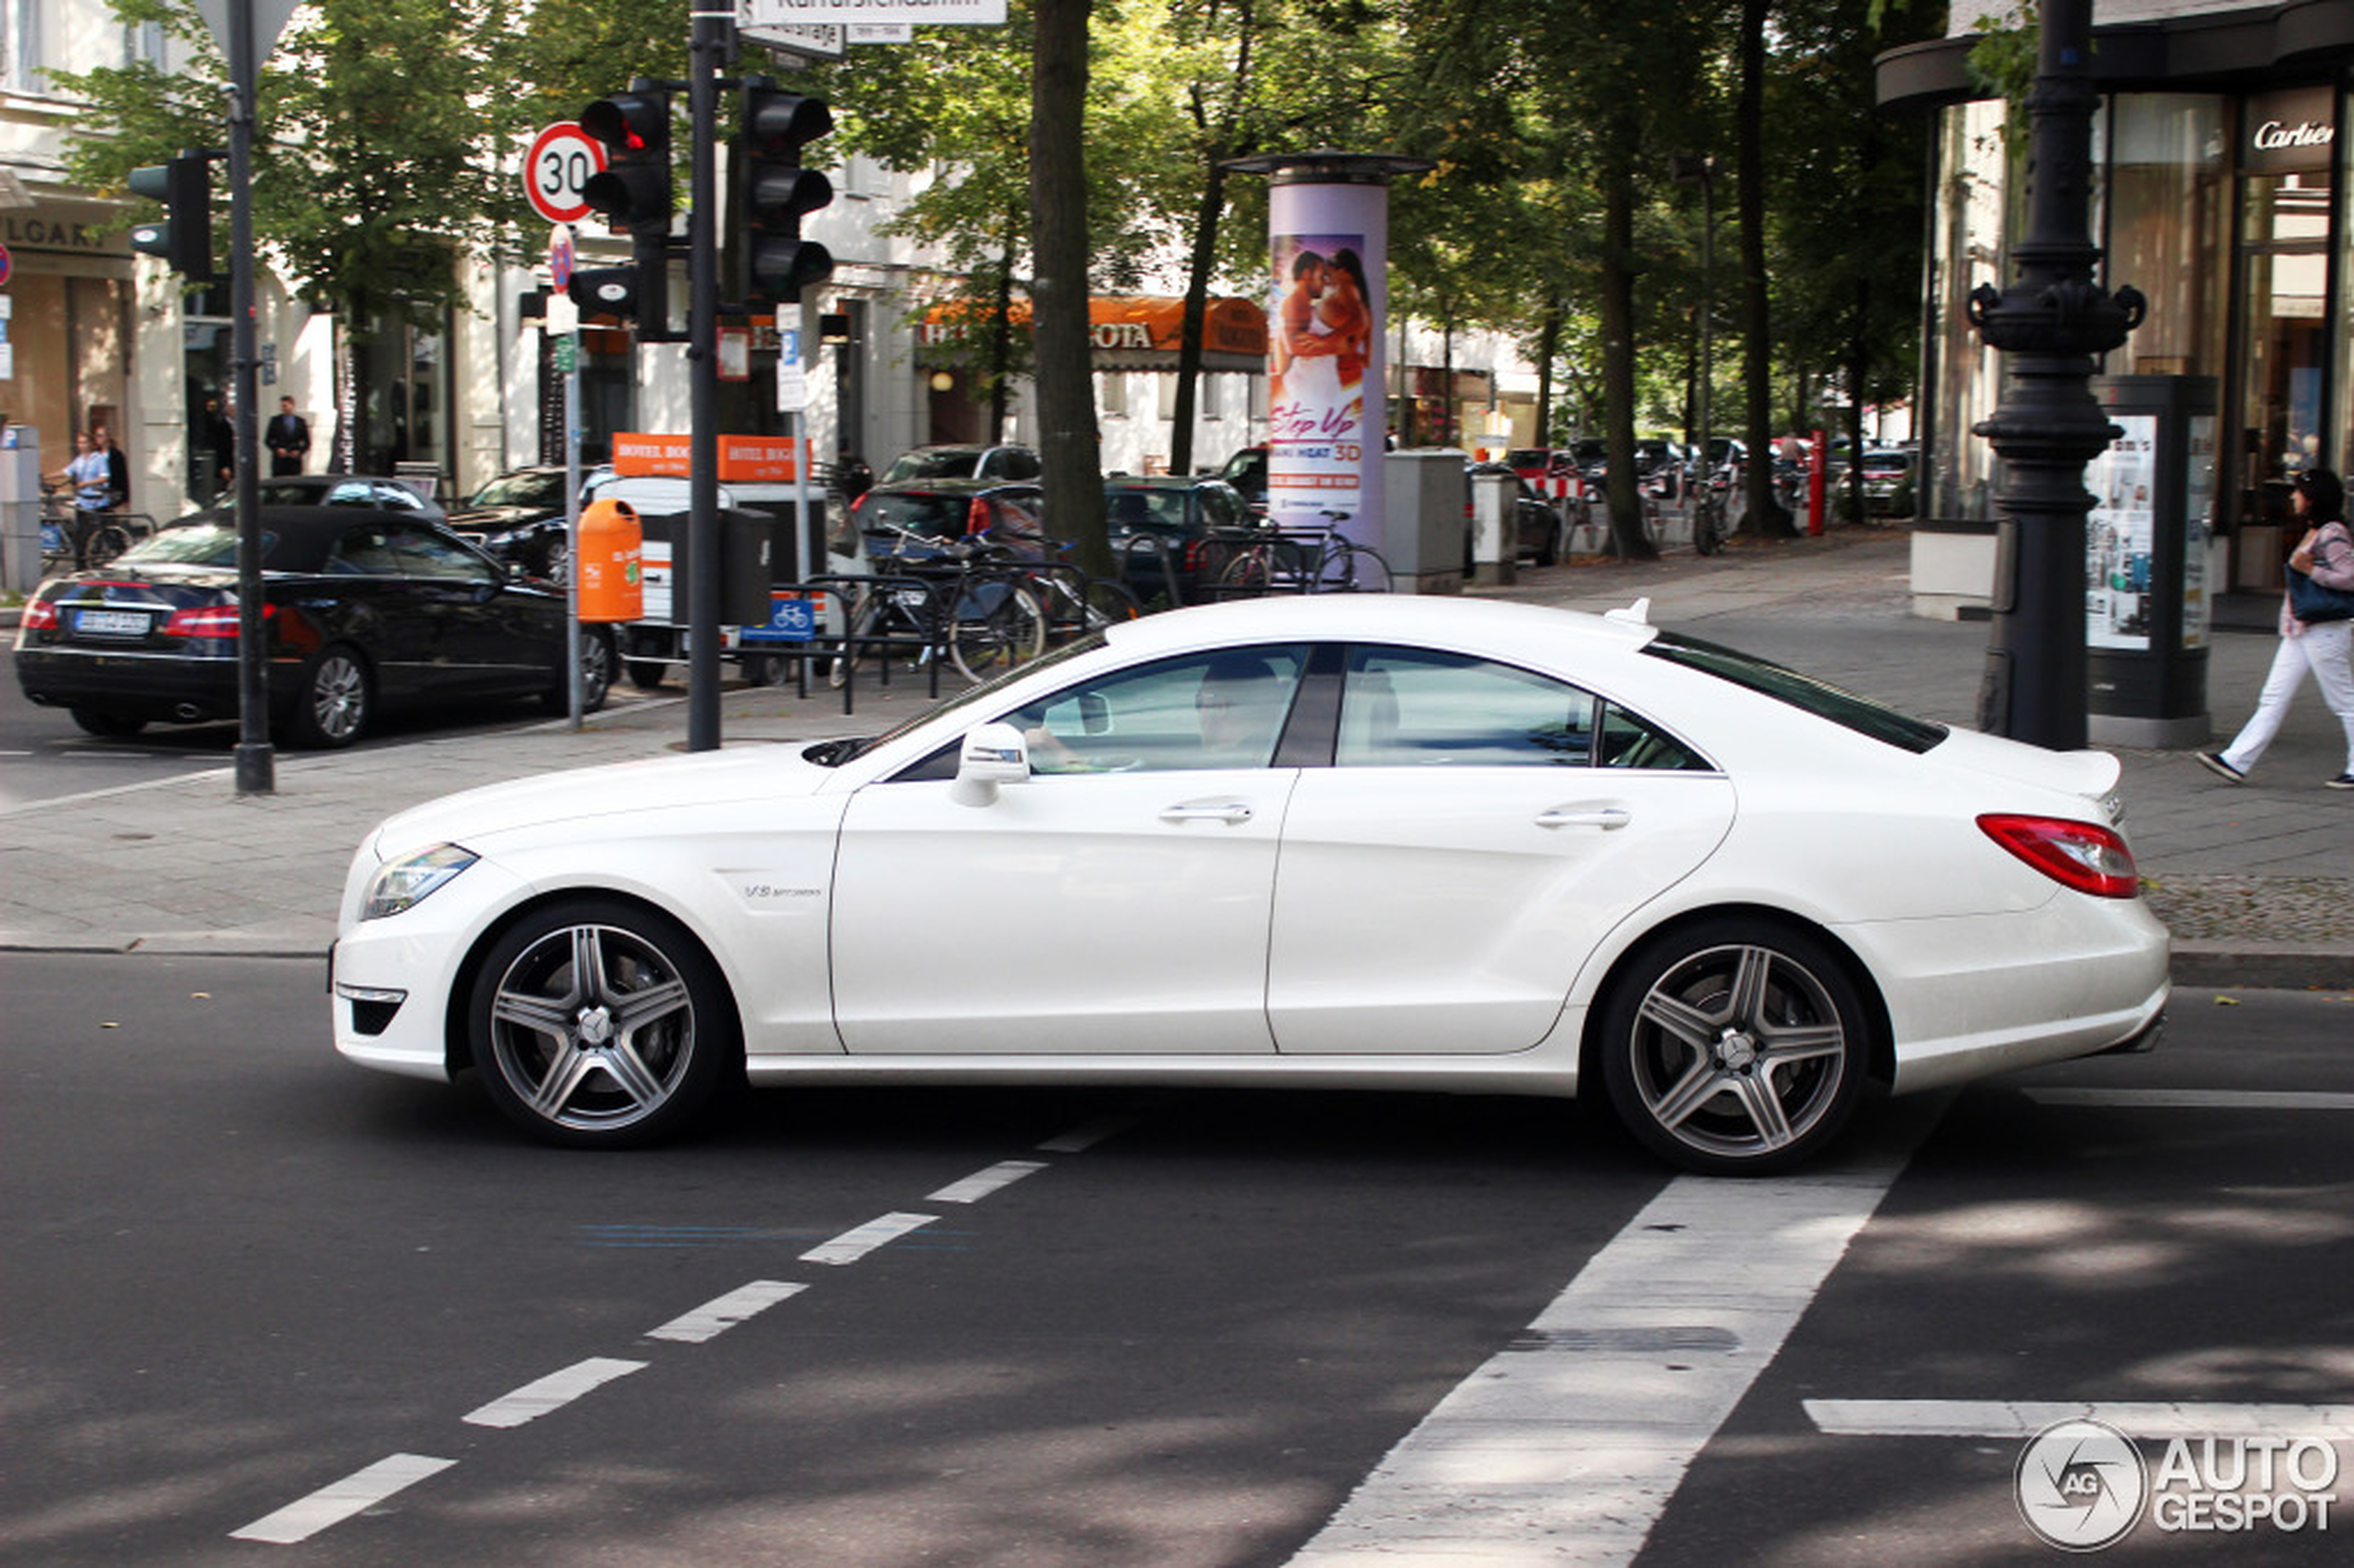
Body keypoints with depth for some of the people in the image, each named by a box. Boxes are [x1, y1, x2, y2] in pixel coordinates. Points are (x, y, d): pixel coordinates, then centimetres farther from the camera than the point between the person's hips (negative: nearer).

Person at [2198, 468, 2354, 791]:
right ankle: (2237, 761, 2)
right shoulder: (2314, 533, 14)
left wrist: (2310, 570, -21)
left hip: (2324, 629, -10)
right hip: (2300, 630, 10)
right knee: (2274, 698, 5)